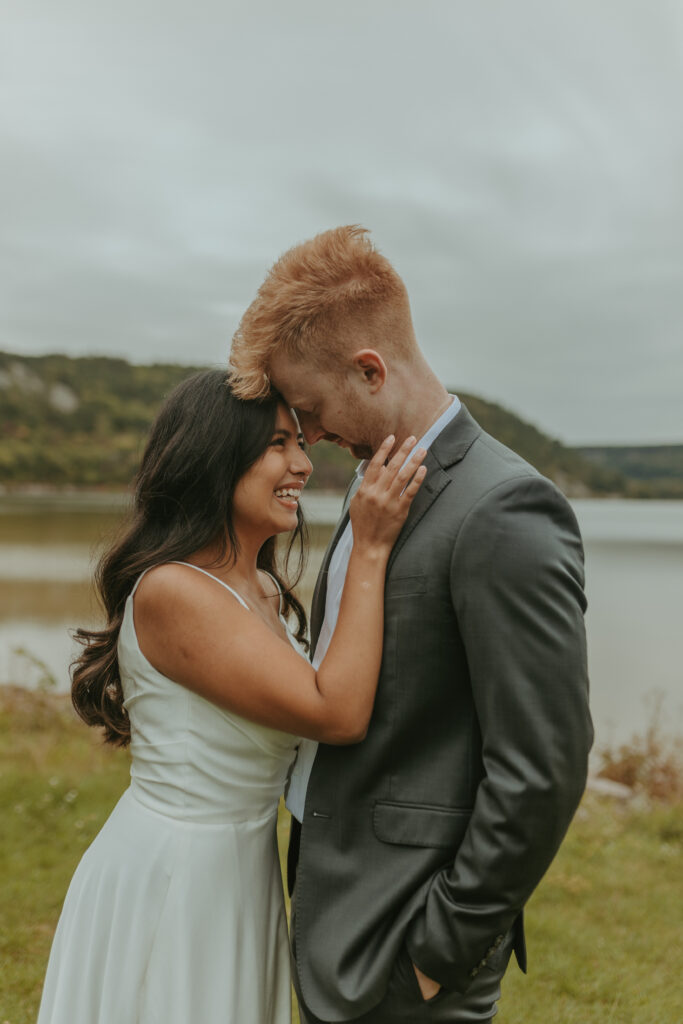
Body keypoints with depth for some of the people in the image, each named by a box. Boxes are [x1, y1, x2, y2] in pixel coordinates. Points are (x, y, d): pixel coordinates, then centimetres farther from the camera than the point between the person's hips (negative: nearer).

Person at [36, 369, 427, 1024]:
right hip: (164, 882, -8)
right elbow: (336, 713, -26)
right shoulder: (169, 591, -24)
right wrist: (369, 551, -23)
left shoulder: (268, 591, 4)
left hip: (242, 877, 8)